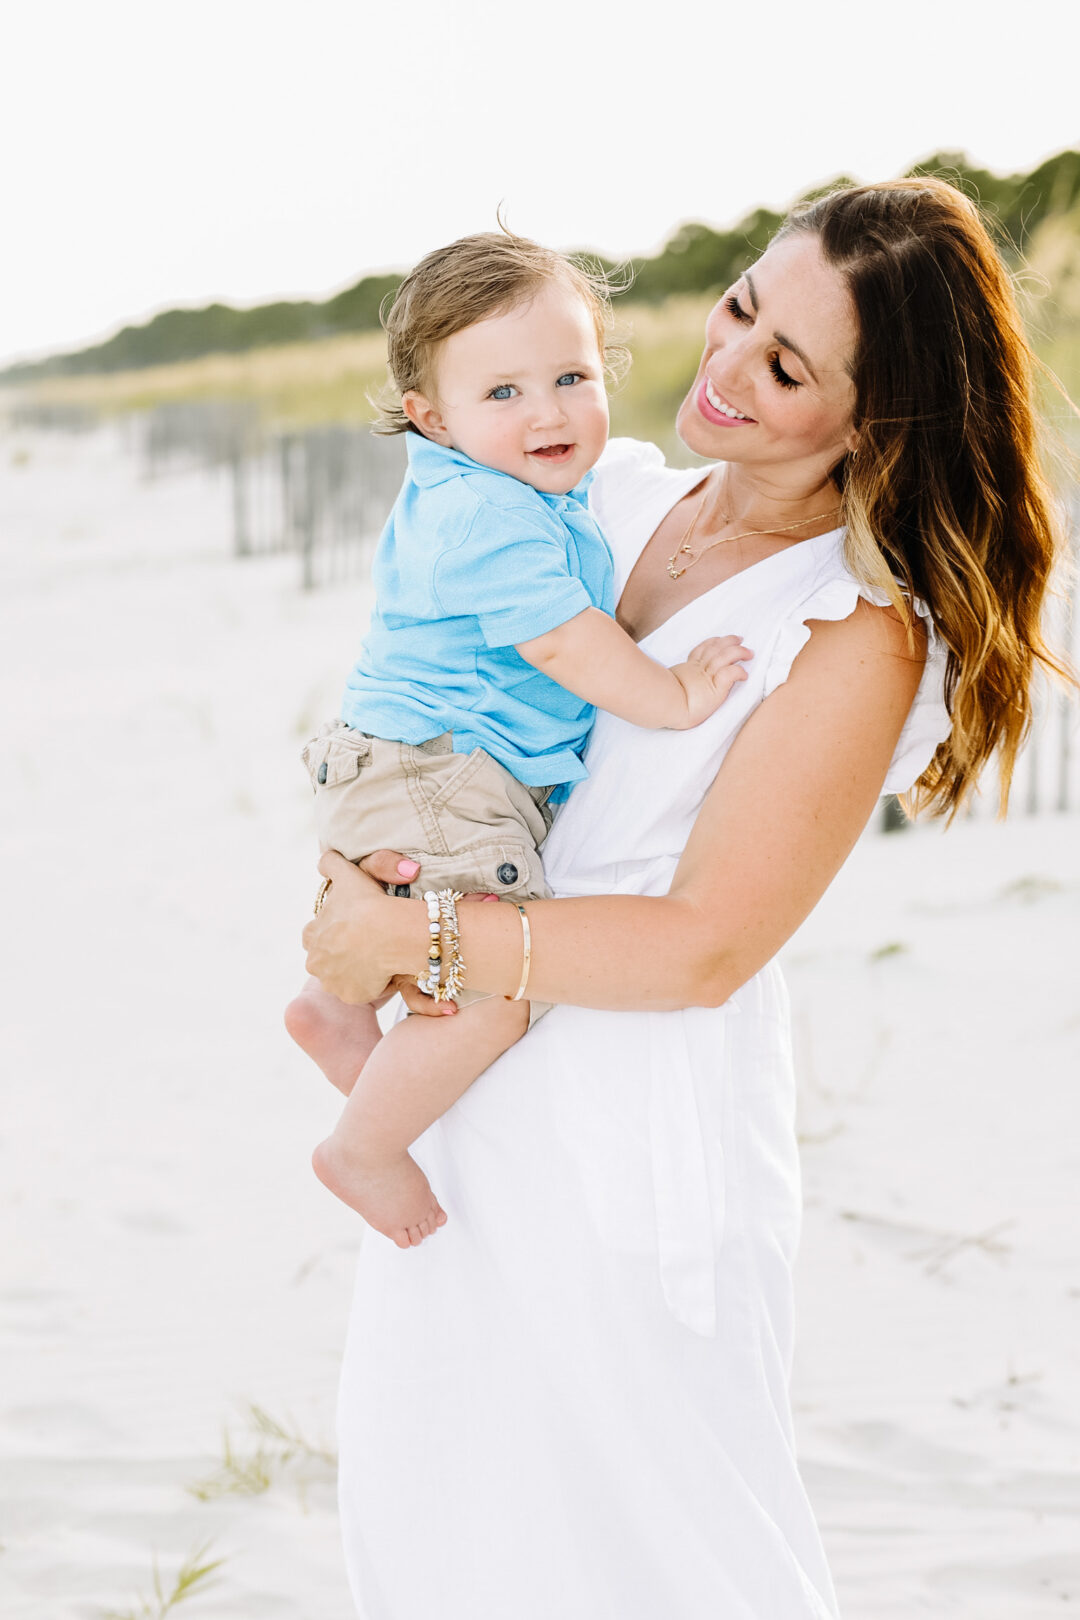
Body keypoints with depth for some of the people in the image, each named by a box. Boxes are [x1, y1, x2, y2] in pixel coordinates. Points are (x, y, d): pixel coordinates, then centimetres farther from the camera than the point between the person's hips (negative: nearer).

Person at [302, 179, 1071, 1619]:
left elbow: (703, 947, -21)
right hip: (478, 1102, 7)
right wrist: (361, 840, -3)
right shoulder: (618, 500, 2)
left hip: (637, 1154, -7)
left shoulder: (862, 638, -18)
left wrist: (413, 935, -19)